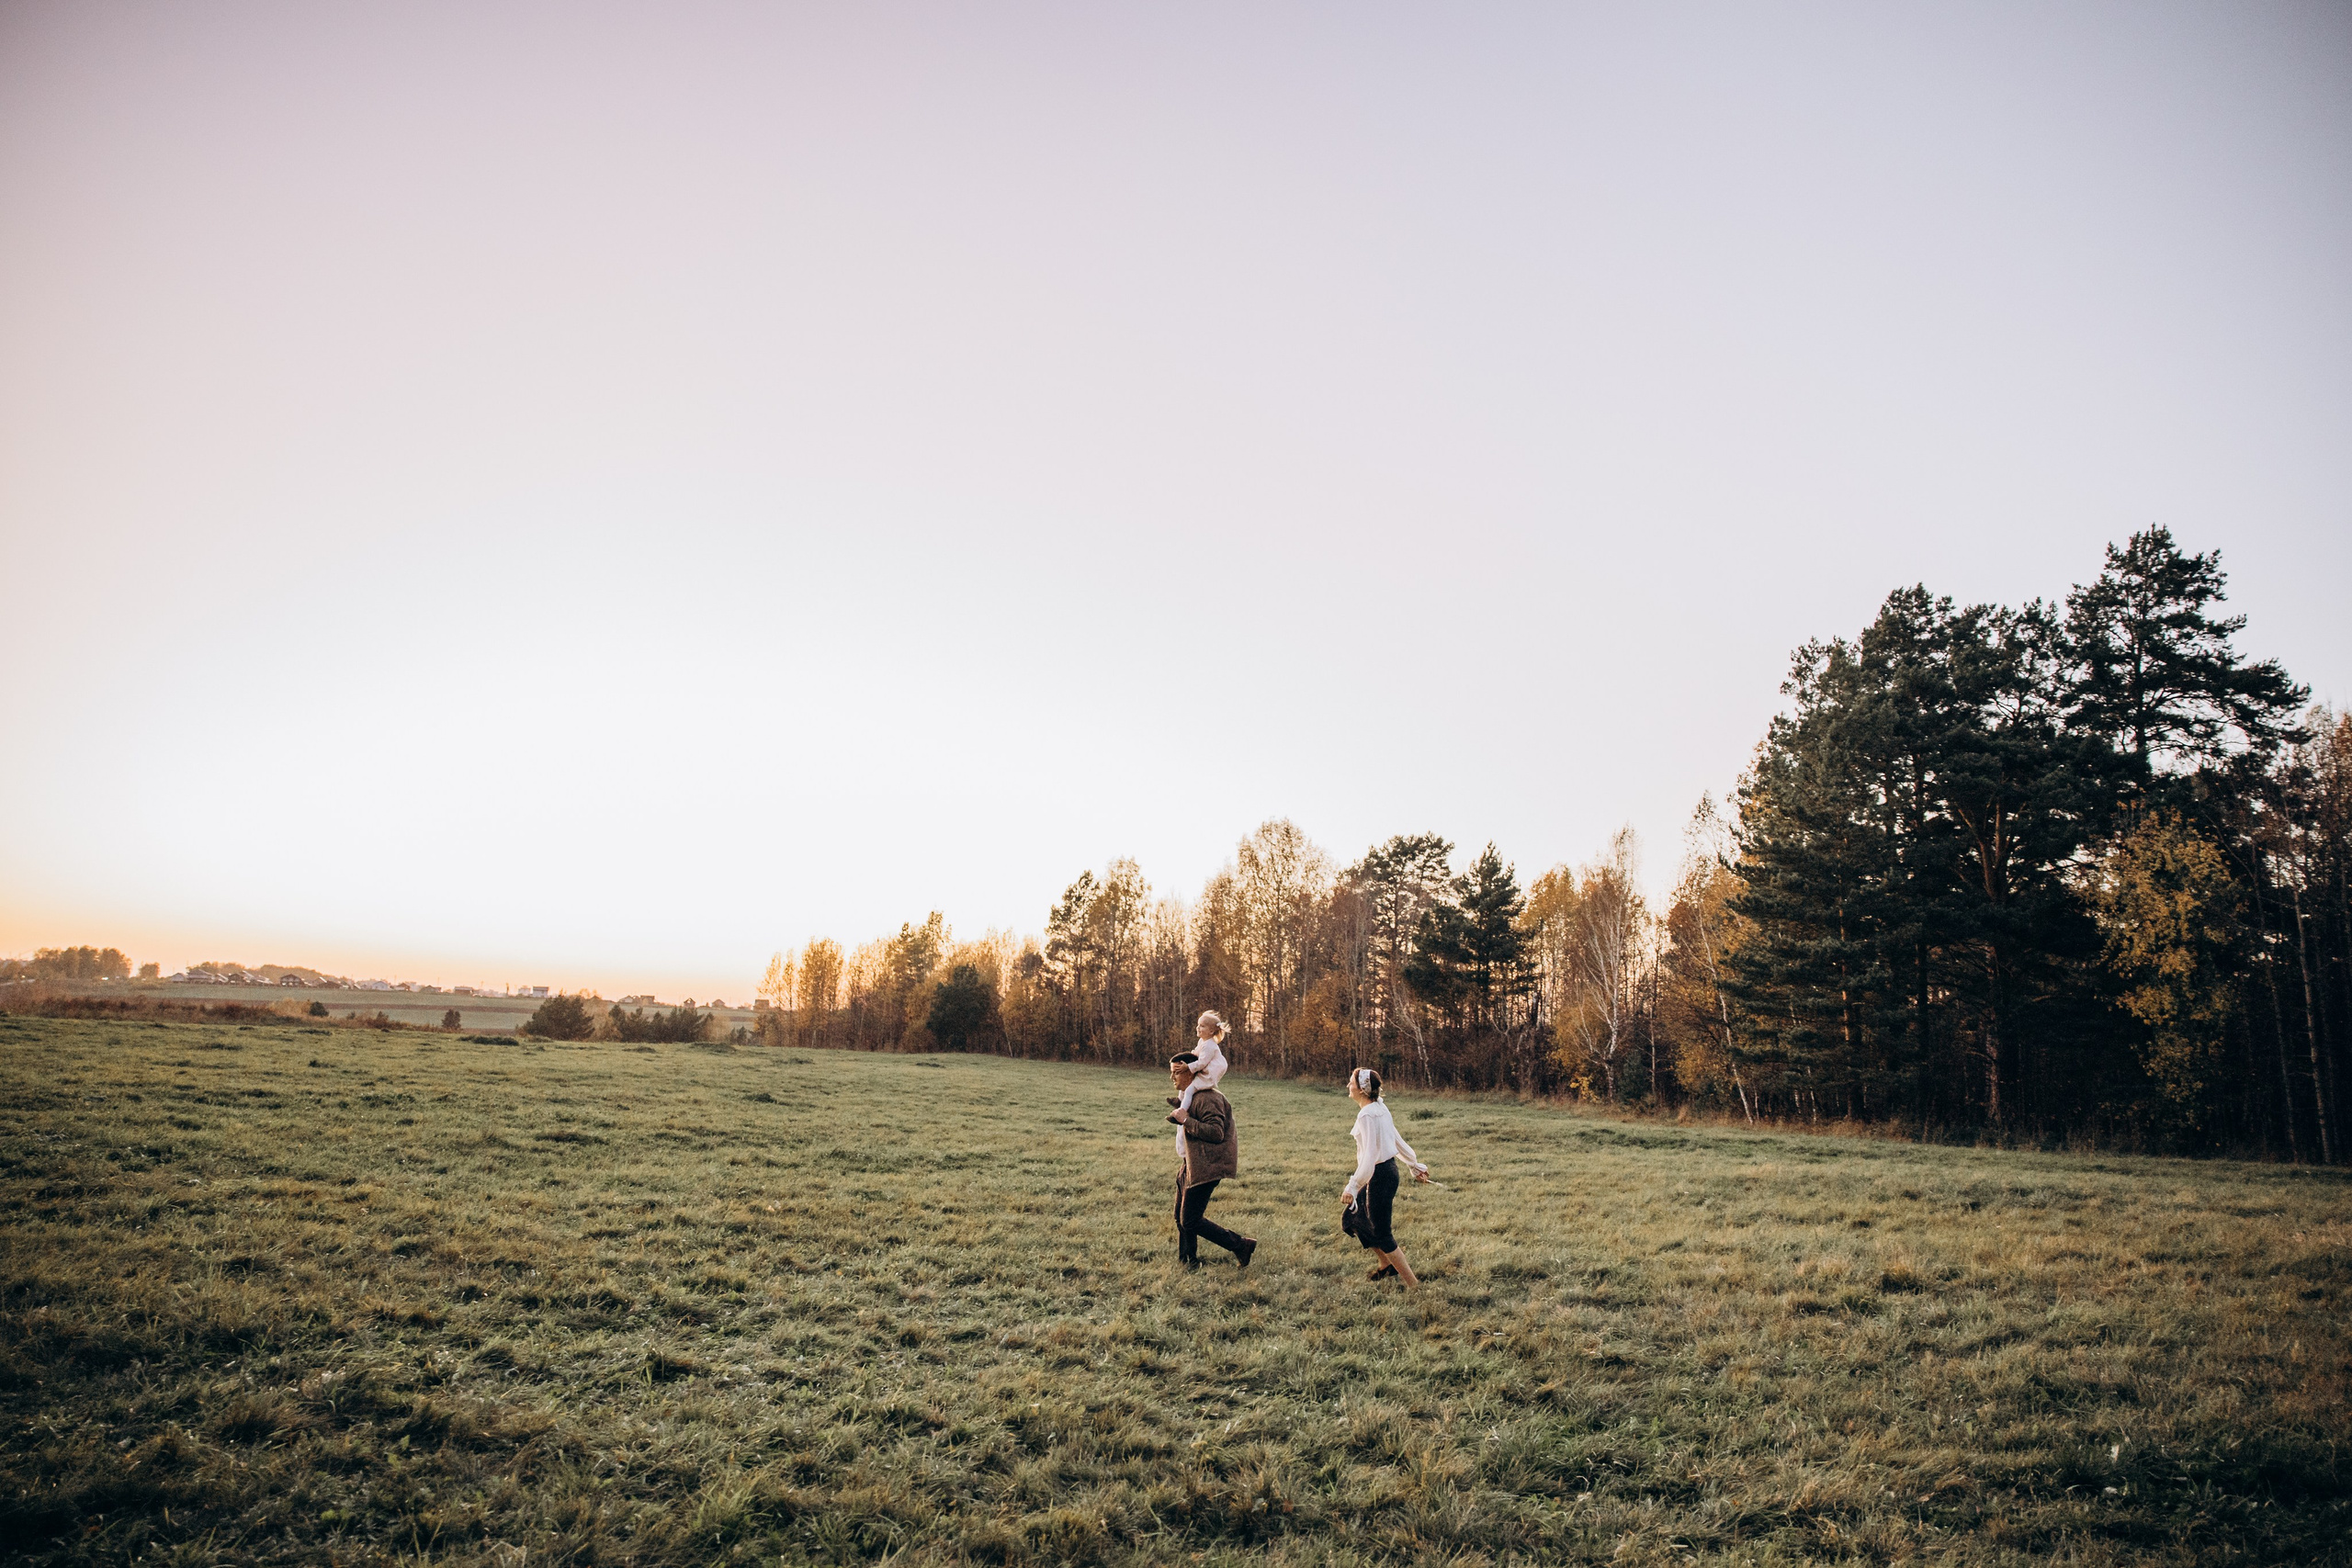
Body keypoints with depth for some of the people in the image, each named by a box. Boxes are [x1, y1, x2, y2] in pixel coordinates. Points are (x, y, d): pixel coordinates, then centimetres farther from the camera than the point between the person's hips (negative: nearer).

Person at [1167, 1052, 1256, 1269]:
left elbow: (1217, 1133, -27)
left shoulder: (1206, 1099, -19)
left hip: (1205, 1167, -10)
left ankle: (1241, 1245, 2)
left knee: (1190, 1221, -8)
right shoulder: (1188, 1095, 15)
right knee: (1181, 1217, 15)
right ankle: (1188, 1262, 29)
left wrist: (1185, 1120, -24)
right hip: (1190, 1165, 10)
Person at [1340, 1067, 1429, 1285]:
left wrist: (1352, 1186, -27)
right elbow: (1397, 1140, 15)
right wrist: (1415, 1164, 24)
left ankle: (1414, 1285, 5)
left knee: (1382, 1234, 1)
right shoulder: (1380, 1107, 6)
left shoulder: (1367, 1115, -21)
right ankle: (1386, 1265, 36)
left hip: (1379, 1175, -10)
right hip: (1388, 1169, 10)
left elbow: (1370, 1155, -26)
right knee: (1353, 1218, 21)